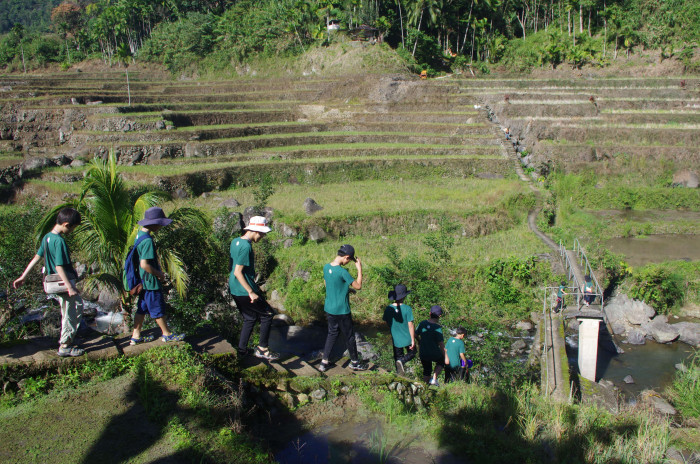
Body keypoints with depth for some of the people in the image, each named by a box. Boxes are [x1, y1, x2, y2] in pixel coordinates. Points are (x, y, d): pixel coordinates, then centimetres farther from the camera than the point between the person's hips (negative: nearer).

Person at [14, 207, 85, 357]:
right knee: (69, 314, 2)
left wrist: (23, 276, 16)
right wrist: (70, 287, -24)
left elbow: (36, 257, 11)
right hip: (63, 282, -9)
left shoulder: (47, 237, 5)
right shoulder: (59, 241, -22)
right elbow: (59, 267, -24)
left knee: (78, 304, 20)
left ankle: (66, 338, 30)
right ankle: (65, 346, 10)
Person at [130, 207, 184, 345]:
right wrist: (159, 274, -16)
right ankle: (167, 335, 20)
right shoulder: (148, 241, -25)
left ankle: (136, 336, 24)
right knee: (158, 309, 6)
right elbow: (144, 264, -29)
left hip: (144, 281, 9)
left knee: (142, 308, 16)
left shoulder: (140, 234, 6)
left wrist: (158, 270, 14)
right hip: (151, 282, -9)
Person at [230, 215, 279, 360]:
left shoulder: (235, 241, 9)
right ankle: (262, 349, 9)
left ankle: (242, 350, 25)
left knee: (249, 318, 20)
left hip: (235, 290, 9)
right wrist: (251, 292, -21)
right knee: (267, 314, 3)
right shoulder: (246, 247, -21)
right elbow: (238, 272, -24)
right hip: (244, 291, -9)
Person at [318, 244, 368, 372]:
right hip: (342, 311, -7)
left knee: (332, 334, 19)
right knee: (349, 336, 10)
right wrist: (359, 269, -8)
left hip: (329, 309, 7)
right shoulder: (342, 272, -24)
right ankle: (354, 362, 25)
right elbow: (358, 286, -15)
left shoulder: (326, 267, -1)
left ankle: (324, 362, 20)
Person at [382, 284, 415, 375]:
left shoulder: (388, 309, -9)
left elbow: (386, 323, 4)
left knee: (398, 356, 20)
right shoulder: (407, 308, -20)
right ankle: (402, 361, -9)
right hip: (407, 339, -3)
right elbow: (410, 325, -18)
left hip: (396, 339, 3)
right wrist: (413, 340, -8)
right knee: (411, 353, 20)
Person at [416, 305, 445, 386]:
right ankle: (434, 378, 11)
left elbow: (416, 335, 7)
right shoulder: (438, 328, -20)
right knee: (441, 361, 28)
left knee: (426, 371, 24)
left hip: (423, 354, 4)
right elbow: (441, 344, -19)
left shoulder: (422, 324, -7)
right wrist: (445, 357, -7)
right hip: (435, 354, -4)